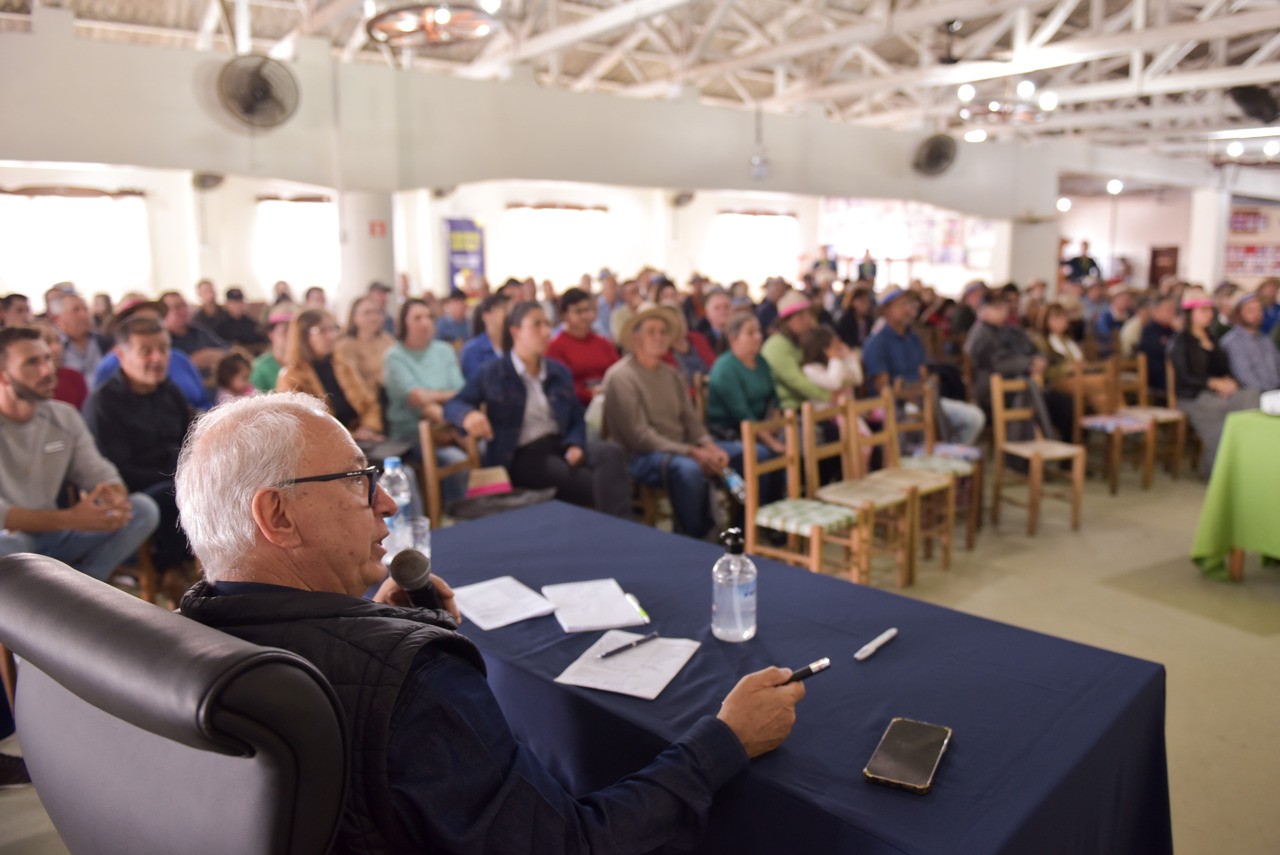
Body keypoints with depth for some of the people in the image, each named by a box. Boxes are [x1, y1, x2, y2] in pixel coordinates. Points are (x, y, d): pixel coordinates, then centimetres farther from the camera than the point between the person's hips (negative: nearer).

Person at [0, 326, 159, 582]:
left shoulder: (65, 417, 4)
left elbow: (98, 474, 3)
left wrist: (115, 499, -21)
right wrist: (68, 519, -32)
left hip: (52, 538, 5)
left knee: (143, 509, -12)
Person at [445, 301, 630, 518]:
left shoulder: (560, 373, 16)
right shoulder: (491, 375, 3)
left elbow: (577, 419, 16)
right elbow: (453, 405, 1)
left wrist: (575, 445, -8)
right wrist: (468, 415, -26)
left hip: (559, 446, 5)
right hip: (521, 458, -5)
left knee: (610, 451, -30)